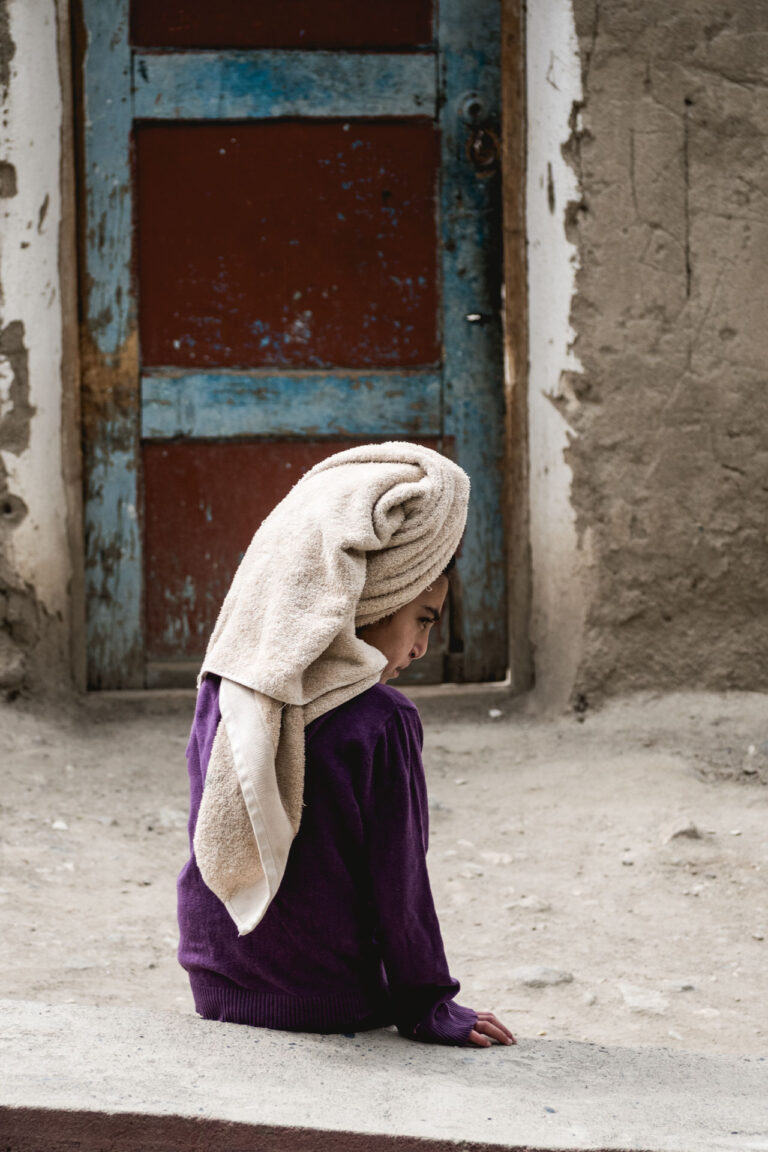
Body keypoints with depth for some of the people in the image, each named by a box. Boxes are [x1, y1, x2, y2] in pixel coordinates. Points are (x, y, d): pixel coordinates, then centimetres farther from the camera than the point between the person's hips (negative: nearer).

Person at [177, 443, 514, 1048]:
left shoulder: (222, 688, 1)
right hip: (326, 998, -6)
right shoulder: (382, 722, -16)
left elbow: (212, 844, 9)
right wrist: (428, 1009, -2)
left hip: (215, 991, 6)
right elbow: (399, 880, -12)